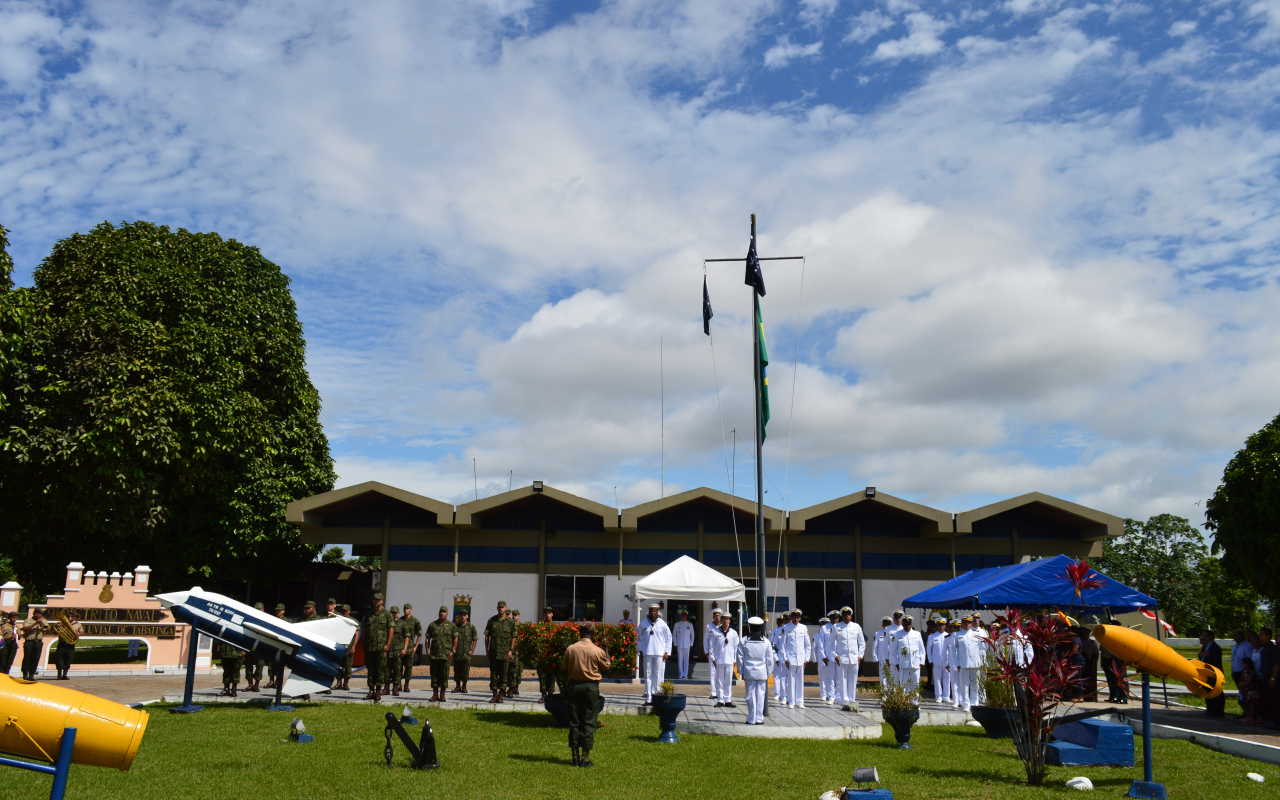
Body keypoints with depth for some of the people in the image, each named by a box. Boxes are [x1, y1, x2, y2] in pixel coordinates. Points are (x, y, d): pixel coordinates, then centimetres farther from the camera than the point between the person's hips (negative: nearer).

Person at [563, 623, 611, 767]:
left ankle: (575, 756, 11)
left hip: (573, 685, 2)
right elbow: (606, 666, 7)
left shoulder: (570, 649, -2)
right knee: (589, 722, 4)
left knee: (574, 721, 8)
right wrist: (607, 654, 22)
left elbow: (565, 670, 5)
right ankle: (585, 757, 4)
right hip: (591, 686, -2)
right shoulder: (597, 651, -8)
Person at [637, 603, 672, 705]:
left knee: (658, 676, 0)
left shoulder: (662, 623, 1)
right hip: (647, 653, 1)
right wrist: (640, 651, 7)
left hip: (659, 653, -1)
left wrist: (667, 652, 2)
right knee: (648, 675, 3)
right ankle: (648, 699, 6)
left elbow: (668, 637, 8)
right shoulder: (643, 623, 4)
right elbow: (639, 637, 12)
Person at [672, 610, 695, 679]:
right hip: (679, 645, 0)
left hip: (687, 645, 0)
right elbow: (673, 634, 9)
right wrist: (675, 644, 3)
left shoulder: (690, 625, 8)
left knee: (686, 660, 1)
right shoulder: (677, 624, 5)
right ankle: (681, 674, 7)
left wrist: (691, 644, 7)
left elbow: (692, 635, 13)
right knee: (680, 660, 0)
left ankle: (685, 674, 7)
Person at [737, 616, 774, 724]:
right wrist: (768, 673, 13)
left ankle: (751, 719, 7)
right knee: (760, 695, 6)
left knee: (750, 695, 4)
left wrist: (741, 672, 10)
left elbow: (740, 658, 1)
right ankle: (759, 718, 8)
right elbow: (770, 659, 4)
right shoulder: (766, 642, 0)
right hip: (762, 673, 1)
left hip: (748, 673, -1)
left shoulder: (743, 641, -2)